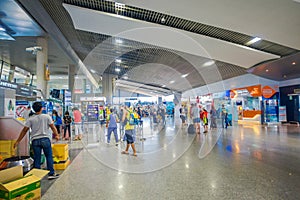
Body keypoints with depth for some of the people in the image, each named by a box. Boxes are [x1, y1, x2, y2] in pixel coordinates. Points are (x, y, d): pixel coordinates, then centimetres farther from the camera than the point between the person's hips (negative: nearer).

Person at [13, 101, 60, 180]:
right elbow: (53, 127, -1)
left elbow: (24, 130, 0)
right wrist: (56, 135, 13)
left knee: (37, 158, 10)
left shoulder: (30, 119, 0)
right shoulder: (47, 117, -4)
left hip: (35, 140, 2)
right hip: (45, 139, -1)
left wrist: (17, 141, 8)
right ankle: (51, 174, 15)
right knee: (49, 157, 9)